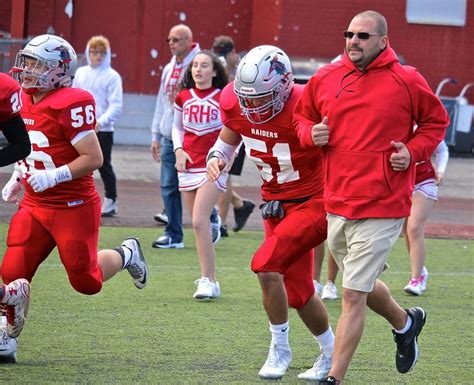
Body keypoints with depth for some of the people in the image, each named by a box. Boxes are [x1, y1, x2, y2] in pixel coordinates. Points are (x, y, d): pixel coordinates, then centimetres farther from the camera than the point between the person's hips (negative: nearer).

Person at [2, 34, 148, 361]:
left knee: (85, 281, 2)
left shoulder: (71, 104, -19)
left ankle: (125, 255, 32)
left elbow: (93, 158, -20)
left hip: (74, 208, -7)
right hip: (34, 205, 7)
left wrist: (53, 177, -26)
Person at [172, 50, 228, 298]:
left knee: (199, 221, -18)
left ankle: (208, 281, -16)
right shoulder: (183, 97, 7)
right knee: (199, 224, 9)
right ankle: (209, 278, 19)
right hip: (188, 166, 5)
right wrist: (178, 150, 4)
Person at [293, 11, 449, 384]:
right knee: (362, 286, 22)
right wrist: (311, 133, -3)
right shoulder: (325, 79, 4)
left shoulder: (407, 81, -6)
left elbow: (436, 121, 8)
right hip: (337, 203, 5)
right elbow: (302, 116, 19)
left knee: (353, 296, -7)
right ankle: (405, 322, 51)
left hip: (381, 207, -5)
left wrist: (413, 151, -8)